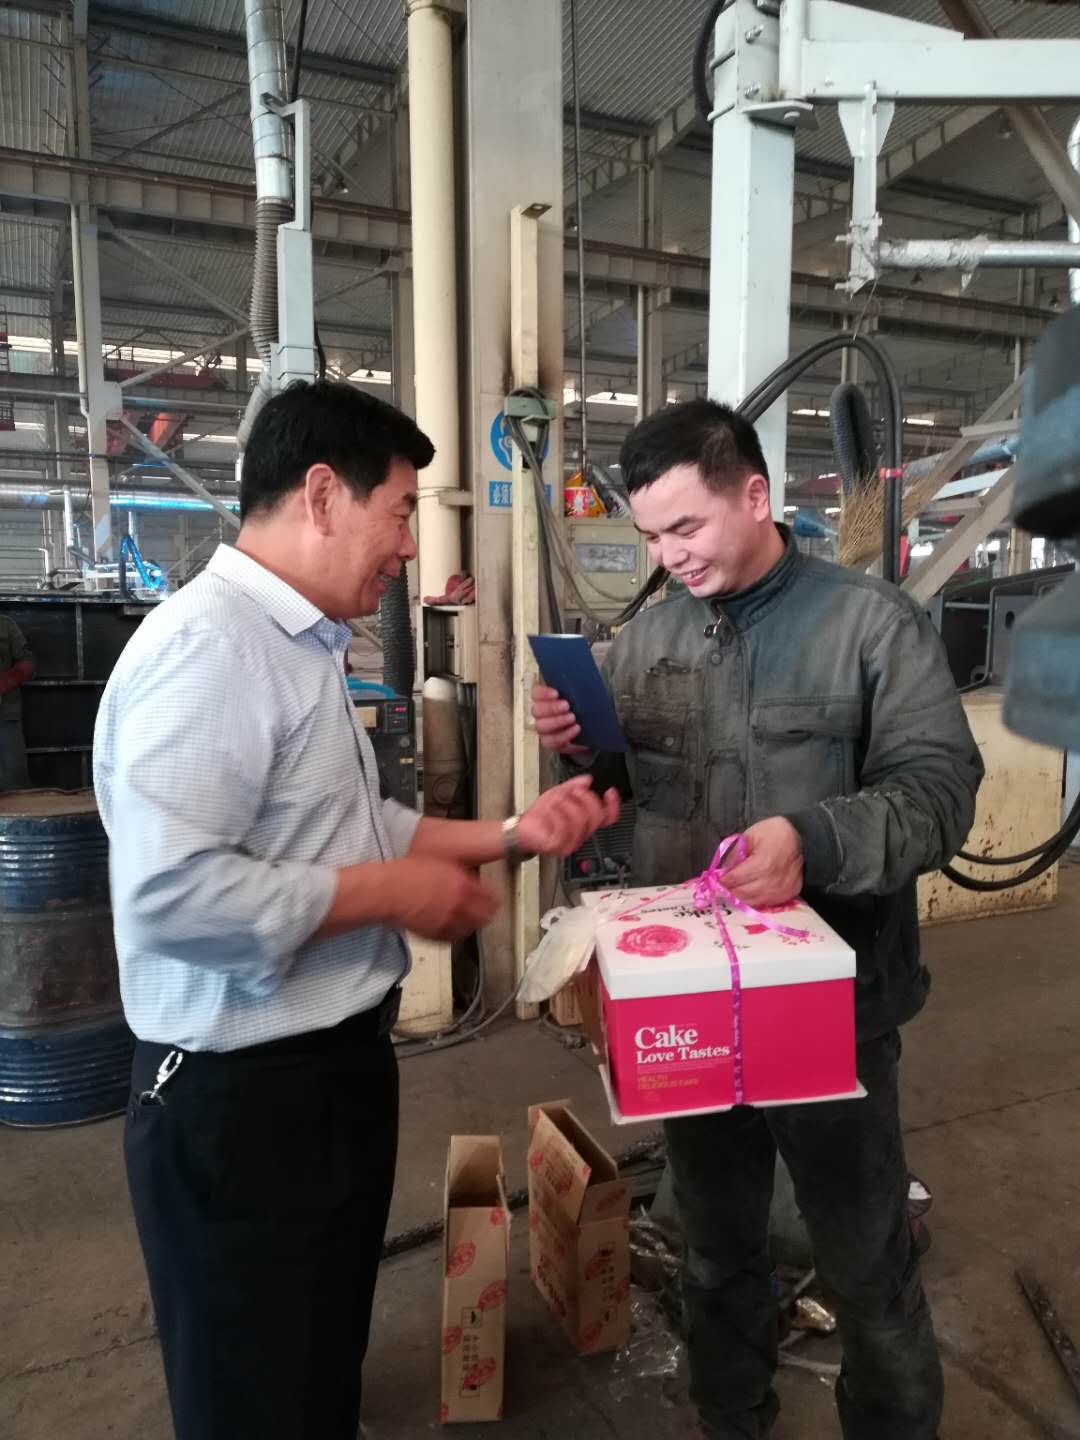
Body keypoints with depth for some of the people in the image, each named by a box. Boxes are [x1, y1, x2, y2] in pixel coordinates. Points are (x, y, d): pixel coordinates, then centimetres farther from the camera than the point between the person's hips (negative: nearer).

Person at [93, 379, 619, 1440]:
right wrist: (398, 894, -22)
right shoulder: (209, 645, -23)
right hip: (241, 1098, -9)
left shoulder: (299, 646, 10)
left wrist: (508, 832, 5)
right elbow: (167, 894, -32)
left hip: (329, 1067, 10)